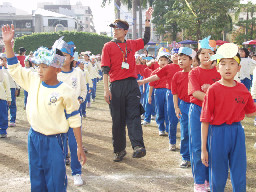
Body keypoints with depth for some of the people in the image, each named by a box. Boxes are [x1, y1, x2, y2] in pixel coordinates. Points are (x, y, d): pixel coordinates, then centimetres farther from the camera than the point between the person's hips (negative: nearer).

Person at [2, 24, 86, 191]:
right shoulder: (34, 81, 0)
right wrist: (7, 43, -5)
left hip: (53, 141, -5)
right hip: (34, 139, 5)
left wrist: (80, 147, -8)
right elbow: (14, 68, 6)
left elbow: (75, 120, -10)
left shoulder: (64, 91, -14)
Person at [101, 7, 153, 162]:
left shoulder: (132, 44, 13)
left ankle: (138, 146, -19)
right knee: (118, 119, 5)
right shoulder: (108, 46, 5)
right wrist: (106, 89, -8)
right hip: (116, 86, -1)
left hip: (132, 85, 1)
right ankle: (120, 150, 14)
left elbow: (146, 39, 20)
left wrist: (148, 19, 12)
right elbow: (105, 69, 0)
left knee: (133, 115, -9)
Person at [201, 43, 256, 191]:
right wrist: (203, 149, -9)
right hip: (218, 133, -3)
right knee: (218, 178, 9)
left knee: (240, 177, 12)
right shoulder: (213, 90, -11)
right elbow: (205, 120, -9)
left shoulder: (243, 89, 1)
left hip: (237, 132, 3)